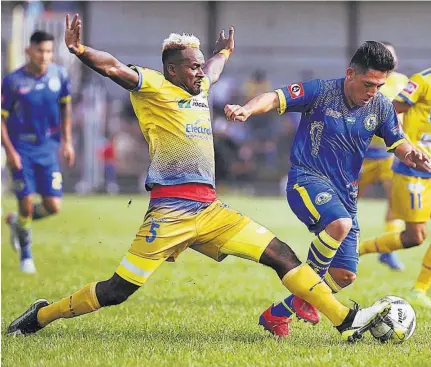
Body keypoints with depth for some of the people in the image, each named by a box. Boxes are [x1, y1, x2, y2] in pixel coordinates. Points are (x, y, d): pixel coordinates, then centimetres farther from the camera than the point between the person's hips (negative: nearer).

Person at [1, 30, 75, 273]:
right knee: (26, 203, -5)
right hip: (22, 149, -3)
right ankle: (26, 255, 16)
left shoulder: (59, 75, -2)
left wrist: (67, 141, 7)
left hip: (48, 148, 3)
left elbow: (66, 107, 12)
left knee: (53, 206, -3)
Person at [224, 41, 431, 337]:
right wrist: (247, 109, -37)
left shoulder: (381, 108, 3)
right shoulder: (321, 91, -10)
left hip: (345, 193, 6)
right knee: (339, 224, -36)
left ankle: (278, 314, 18)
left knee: (345, 275, 1)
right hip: (307, 179, -6)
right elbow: (276, 98, -16)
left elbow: (400, 146, 7)